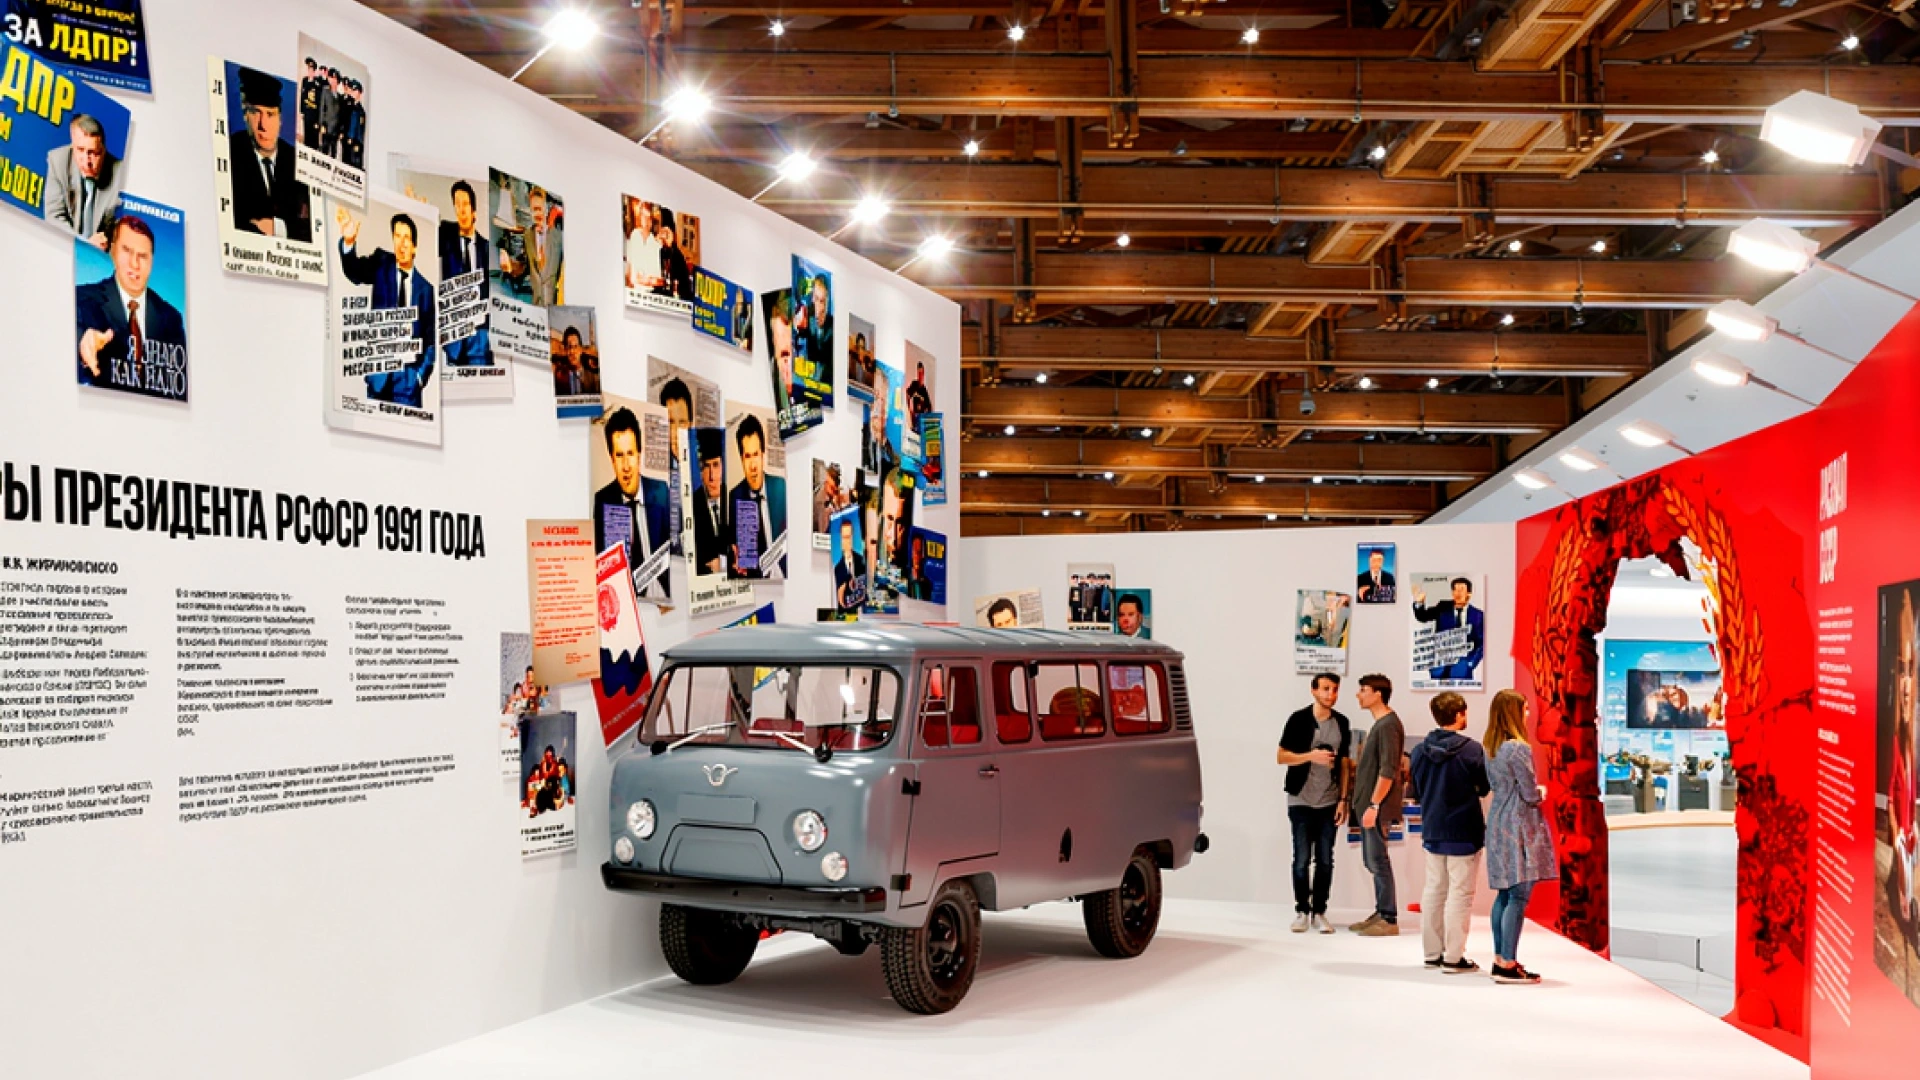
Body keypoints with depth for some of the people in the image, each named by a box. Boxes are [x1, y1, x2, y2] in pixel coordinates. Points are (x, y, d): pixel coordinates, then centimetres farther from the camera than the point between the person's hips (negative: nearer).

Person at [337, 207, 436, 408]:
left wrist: (421, 375, -4)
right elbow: (354, 271, -13)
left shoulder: (425, 288, 5)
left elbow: (431, 339, 8)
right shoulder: (381, 264, 7)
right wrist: (349, 241, -33)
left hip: (409, 376, -1)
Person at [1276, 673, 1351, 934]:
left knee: (1325, 860, 3)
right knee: (1302, 859, -1)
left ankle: (1319, 912, 11)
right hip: (1301, 801, -3)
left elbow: (1343, 763, 10)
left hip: (1329, 803, 3)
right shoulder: (1299, 719, -5)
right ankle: (1302, 911, 9)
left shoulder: (1341, 723, 6)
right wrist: (1312, 756, -19)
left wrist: (1343, 799, 4)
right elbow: (1281, 756, -5)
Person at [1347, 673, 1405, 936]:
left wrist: (1374, 805, -21)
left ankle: (1389, 920, 0)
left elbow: (1388, 771, -21)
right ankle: (1380, 914, 20)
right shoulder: (1380, 724, 15)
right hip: (1369, 804, 10)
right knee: (1373, 861, 13)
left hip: (1378, 807, -10)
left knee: (1378, 861, -5)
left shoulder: (1388, 725, -15)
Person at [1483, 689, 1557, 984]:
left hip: (1499, 824, 9)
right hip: (1520, 826, -9)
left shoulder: (1491, 748, 9)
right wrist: (1542, 791, 6)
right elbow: (1531, 795, -16)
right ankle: (1507, 964, -7)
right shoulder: (1518, 749, -17)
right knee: (1519, 896, -7)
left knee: (1504, 894, 14)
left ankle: (1501, 957, 18)